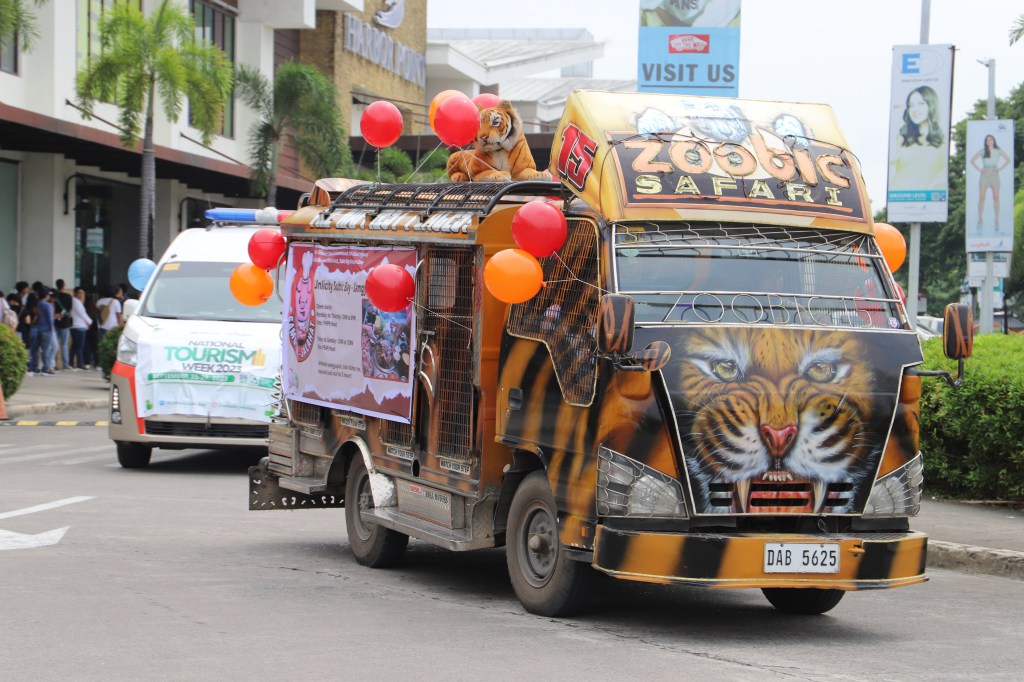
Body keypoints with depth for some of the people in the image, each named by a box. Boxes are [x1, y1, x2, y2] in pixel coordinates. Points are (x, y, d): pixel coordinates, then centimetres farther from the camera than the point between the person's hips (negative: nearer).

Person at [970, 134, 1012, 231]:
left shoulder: (998, 151, 6)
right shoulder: (982, 151, 4)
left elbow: (1008, 160, 13)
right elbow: (972, 160, 6)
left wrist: (1000, 168, 2)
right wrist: (979, 169, -3)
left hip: (994, 175, 1)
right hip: (984, 175, -1)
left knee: (996, 198, -1)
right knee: (981, 198, -5)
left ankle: (997, 220, 3)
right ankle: (979, 220, 0)